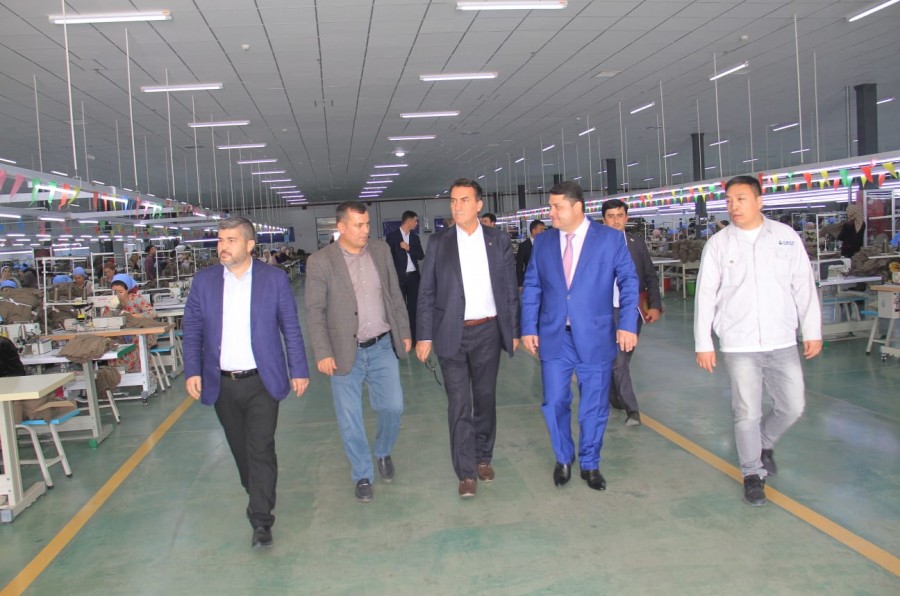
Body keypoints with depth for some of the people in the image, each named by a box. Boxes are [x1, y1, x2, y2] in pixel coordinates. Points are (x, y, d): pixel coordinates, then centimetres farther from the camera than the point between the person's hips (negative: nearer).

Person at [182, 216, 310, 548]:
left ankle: (261, 521, 4)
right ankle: (256, 496, 38)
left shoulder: (275, 279, -3)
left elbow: (291, 328, 1)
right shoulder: (204, 280, 3)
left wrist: (299, 370, 0)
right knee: (240, 448, 15)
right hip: (222, 384, 3)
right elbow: (192, 329, 5)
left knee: (261, 450, -5)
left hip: (261, 382, -3)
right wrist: (192, 371, -5)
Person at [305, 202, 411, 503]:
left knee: (393, 407, 4)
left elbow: (395, 295, 10)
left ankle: (383, 452, 35)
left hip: (383, 347, 3)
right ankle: (362, 475, 26)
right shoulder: (320, 261, -9)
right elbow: (315, 311, -8)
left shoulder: (381, 250, 3)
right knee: (350, 420, 6)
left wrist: (404, 332, 9)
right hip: (345, 352, -3)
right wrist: (323, 353, -12)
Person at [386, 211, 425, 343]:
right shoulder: (392, 236, -3)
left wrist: (409, 248, -10)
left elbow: (421, 256, 4)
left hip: (413, 276, 4)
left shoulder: (415, 237, 11)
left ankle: (413, 336, 14)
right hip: (399, 277, -4)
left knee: (413, 306, 7)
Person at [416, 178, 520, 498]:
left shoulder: (499, 240, 2)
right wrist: (424, 336, -3)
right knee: (459, 403, -1)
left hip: (488, 331, 1)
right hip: (452, 333, -1)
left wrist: (513, 330, 4)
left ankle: (483, 457, 30)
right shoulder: (439, 242, 0)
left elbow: (510, 288, 5)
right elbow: (427, 292, 1)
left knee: (485, 398, 12)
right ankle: (466, 472, 8)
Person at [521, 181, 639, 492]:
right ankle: (563, 459, 29)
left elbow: (628, 281, -2)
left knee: (594, 406, 8)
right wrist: (528, 328, 1)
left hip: (595, 337, -2)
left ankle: (590, 464, 28)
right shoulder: (542, 241, 5)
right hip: (554, 337, 2)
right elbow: (531, 287, 7)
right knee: (555, 402, 5)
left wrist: (628, 324, -11)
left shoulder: (610, 238, -2)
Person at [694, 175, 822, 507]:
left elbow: (804, 287, 6)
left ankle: (765, 443, 38)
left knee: (792, 407, 8)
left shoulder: (786, 236, 3)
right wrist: (703, 344, -3)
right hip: (739, 345, -2)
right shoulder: (718, 244, 0)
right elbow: (705, 296, -1)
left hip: (783, 343, 2)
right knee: (747, 413, 1)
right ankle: (753, 474, 20)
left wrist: (812, 331, 5)